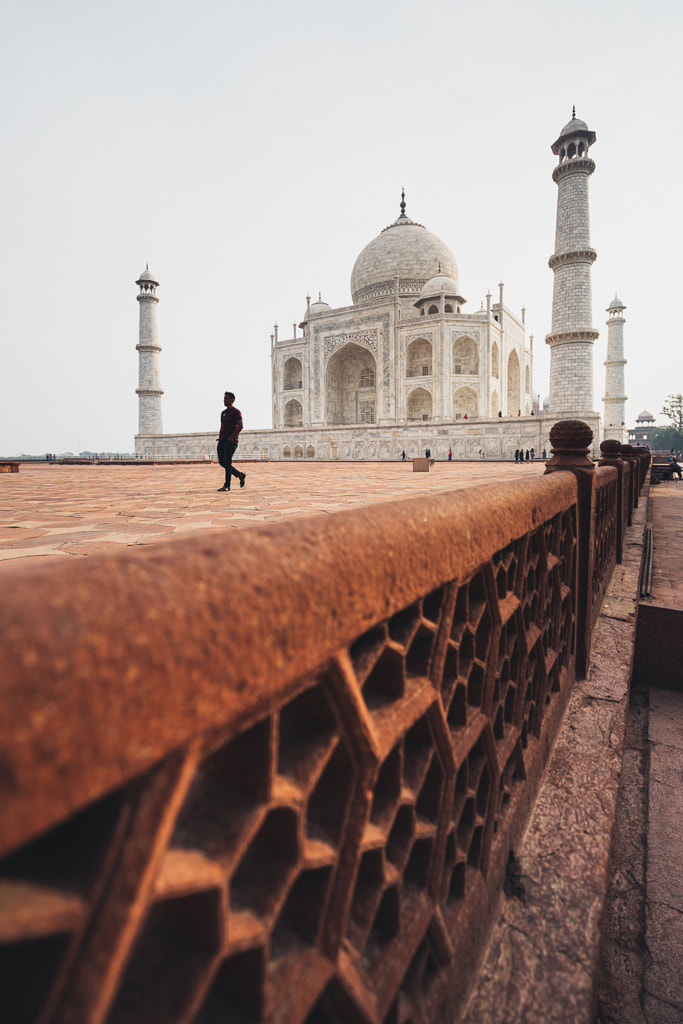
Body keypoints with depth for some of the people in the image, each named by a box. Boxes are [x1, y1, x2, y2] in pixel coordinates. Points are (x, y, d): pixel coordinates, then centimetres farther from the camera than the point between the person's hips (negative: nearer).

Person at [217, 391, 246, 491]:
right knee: (222, 462, 5)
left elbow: (241, 426, -13)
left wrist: (231, 437, -17)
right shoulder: (223, 413, 20)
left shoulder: (236, 412, -4)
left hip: (231, 441, -8)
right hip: (223, 441, 8)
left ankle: (227, 485, -9)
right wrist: (220, 439, 12)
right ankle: (240, 475, 19)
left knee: (227, 462, -13)